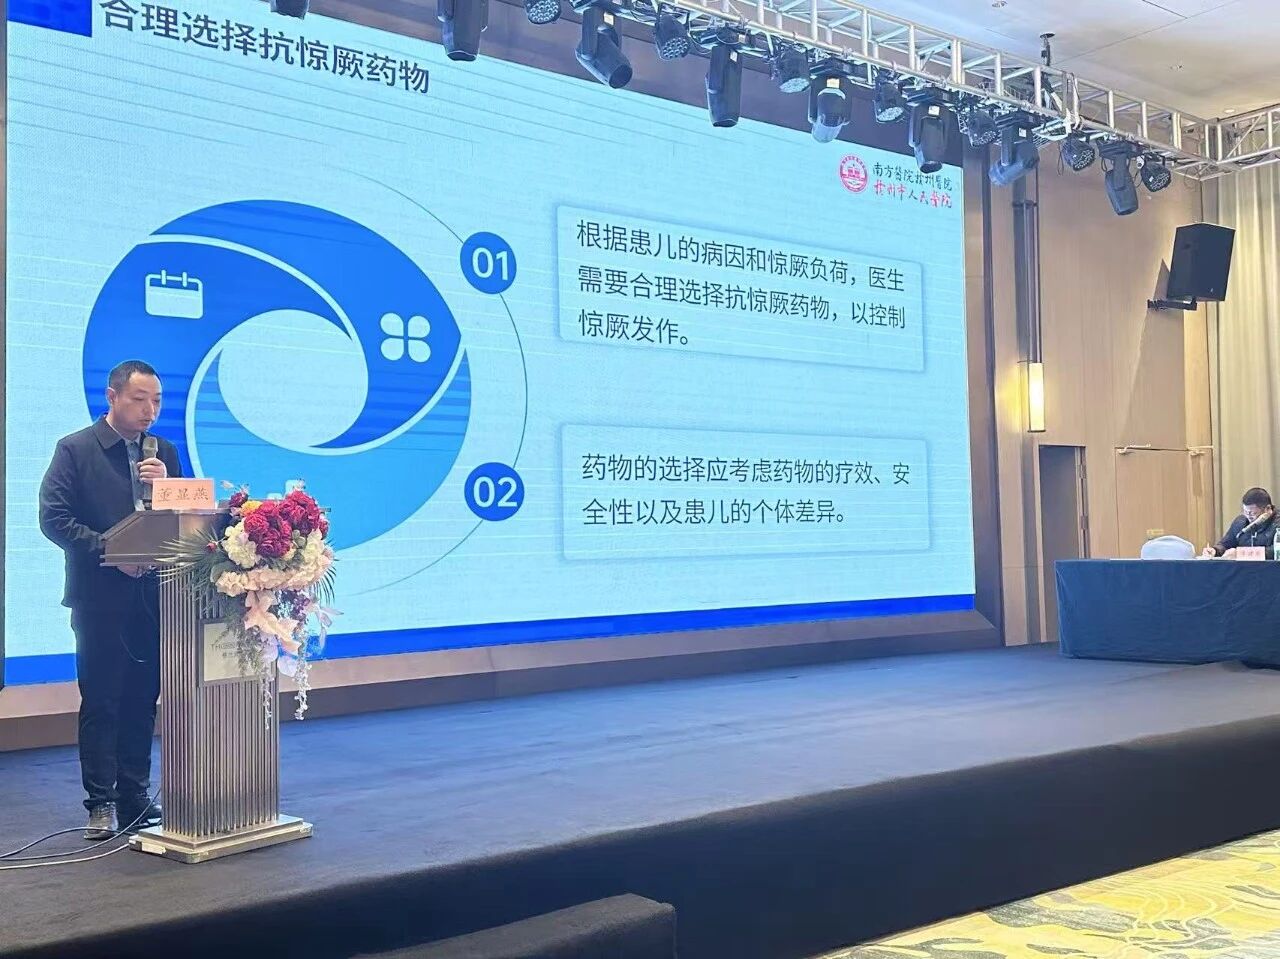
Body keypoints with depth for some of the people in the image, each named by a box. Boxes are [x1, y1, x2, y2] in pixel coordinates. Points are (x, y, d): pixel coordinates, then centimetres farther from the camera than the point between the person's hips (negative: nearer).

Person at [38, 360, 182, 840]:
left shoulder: (164, 453, 11)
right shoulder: (75, 449, -3)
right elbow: (53, 519, -9)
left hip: (152, 594, 4)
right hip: (100, 597, -4)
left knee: (143, 700, 10)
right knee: (100, 702, 2)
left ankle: (135, 797, 20)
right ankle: (101, 803, 10)